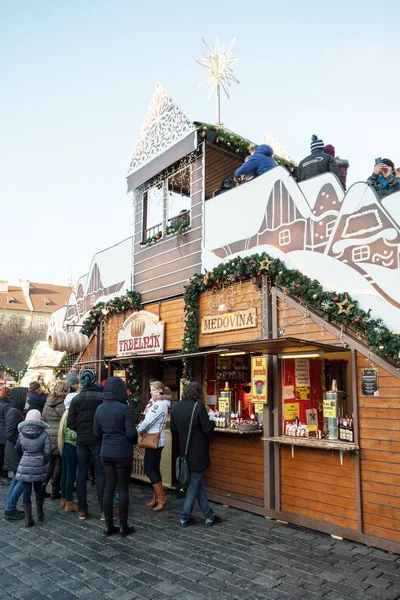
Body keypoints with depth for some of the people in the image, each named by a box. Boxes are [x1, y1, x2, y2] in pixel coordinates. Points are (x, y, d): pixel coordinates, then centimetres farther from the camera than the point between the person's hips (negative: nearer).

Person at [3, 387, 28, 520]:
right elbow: (10, 434, -22)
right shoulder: (14, 412, -19)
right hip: (15, 452, -10)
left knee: (16, 479, 15)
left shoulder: (17, 411, 9)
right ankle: (10, 509, 5)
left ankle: (10, 508, 23)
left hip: (17, 451, 10)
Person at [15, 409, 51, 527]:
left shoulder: (21, 434, -4)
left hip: (24, 466, 0)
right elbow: (47, 451, -9)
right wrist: (44, 462, 6)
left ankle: (28, 519, 7)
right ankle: (40, 513, 33)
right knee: (38, 487, 18)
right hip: (39, 466, 0)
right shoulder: (44, 434, -9)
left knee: (27, 490, 6)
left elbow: (17, 449, 8)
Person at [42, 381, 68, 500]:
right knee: (59, 463, 4)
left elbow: (43, 419, 15)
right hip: (59, 437, -7)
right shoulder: (62, 404, -13)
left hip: (48, 437, 7)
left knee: (50, 462, 16)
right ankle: (54, 492, 11)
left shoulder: (48, 403, 10)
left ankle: (42, 487, 13)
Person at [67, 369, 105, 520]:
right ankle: (103, 511, 4)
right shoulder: (102, 397, -9)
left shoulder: (76, 399, 1)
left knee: (81, 475, 11)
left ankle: (82, 510, 16)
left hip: (81, 441, 3)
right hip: (98, 441, -3)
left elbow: (70, 423, 0)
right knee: (101, 475, 3)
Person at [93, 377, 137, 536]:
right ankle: (123, 526, 15)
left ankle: (109, 526, 18)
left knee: (109, 488, 12)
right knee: (123, 488, 6)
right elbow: (131, 433, -17)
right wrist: (135, 441, 3)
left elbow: (96, 432, 8)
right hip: (123, 454, -5)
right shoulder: (124, 408, -17)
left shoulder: (100, 409, 1)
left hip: (106, 453, 5)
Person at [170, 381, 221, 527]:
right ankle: (185, 517, 14)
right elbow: (207, 429, -18)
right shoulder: (198, 406, -18)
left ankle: (209, 515, 22)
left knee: (199, 484, 16)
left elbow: (173, 429, 8)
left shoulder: (176, 407, 2)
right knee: (194, 484, 7)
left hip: (185, 451, 6)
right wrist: (212, 423, 2)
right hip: (198, 453, -6)